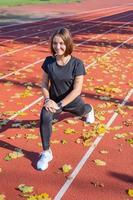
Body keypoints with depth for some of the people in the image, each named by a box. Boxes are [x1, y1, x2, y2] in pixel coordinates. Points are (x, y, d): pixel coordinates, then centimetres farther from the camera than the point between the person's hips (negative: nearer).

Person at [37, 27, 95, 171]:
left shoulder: (77, 63, -24)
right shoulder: (49, 61, -15)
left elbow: (77, 90, -24)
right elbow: (44, 83, -5)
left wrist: (60, 105, -28)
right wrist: (47, 100, -21)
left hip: (71, 101, 0)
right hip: (54, 100, 1)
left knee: (82, 112, 33)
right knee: (45, 117, -31)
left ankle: (89, 109, 74)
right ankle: (46, 153, -16)